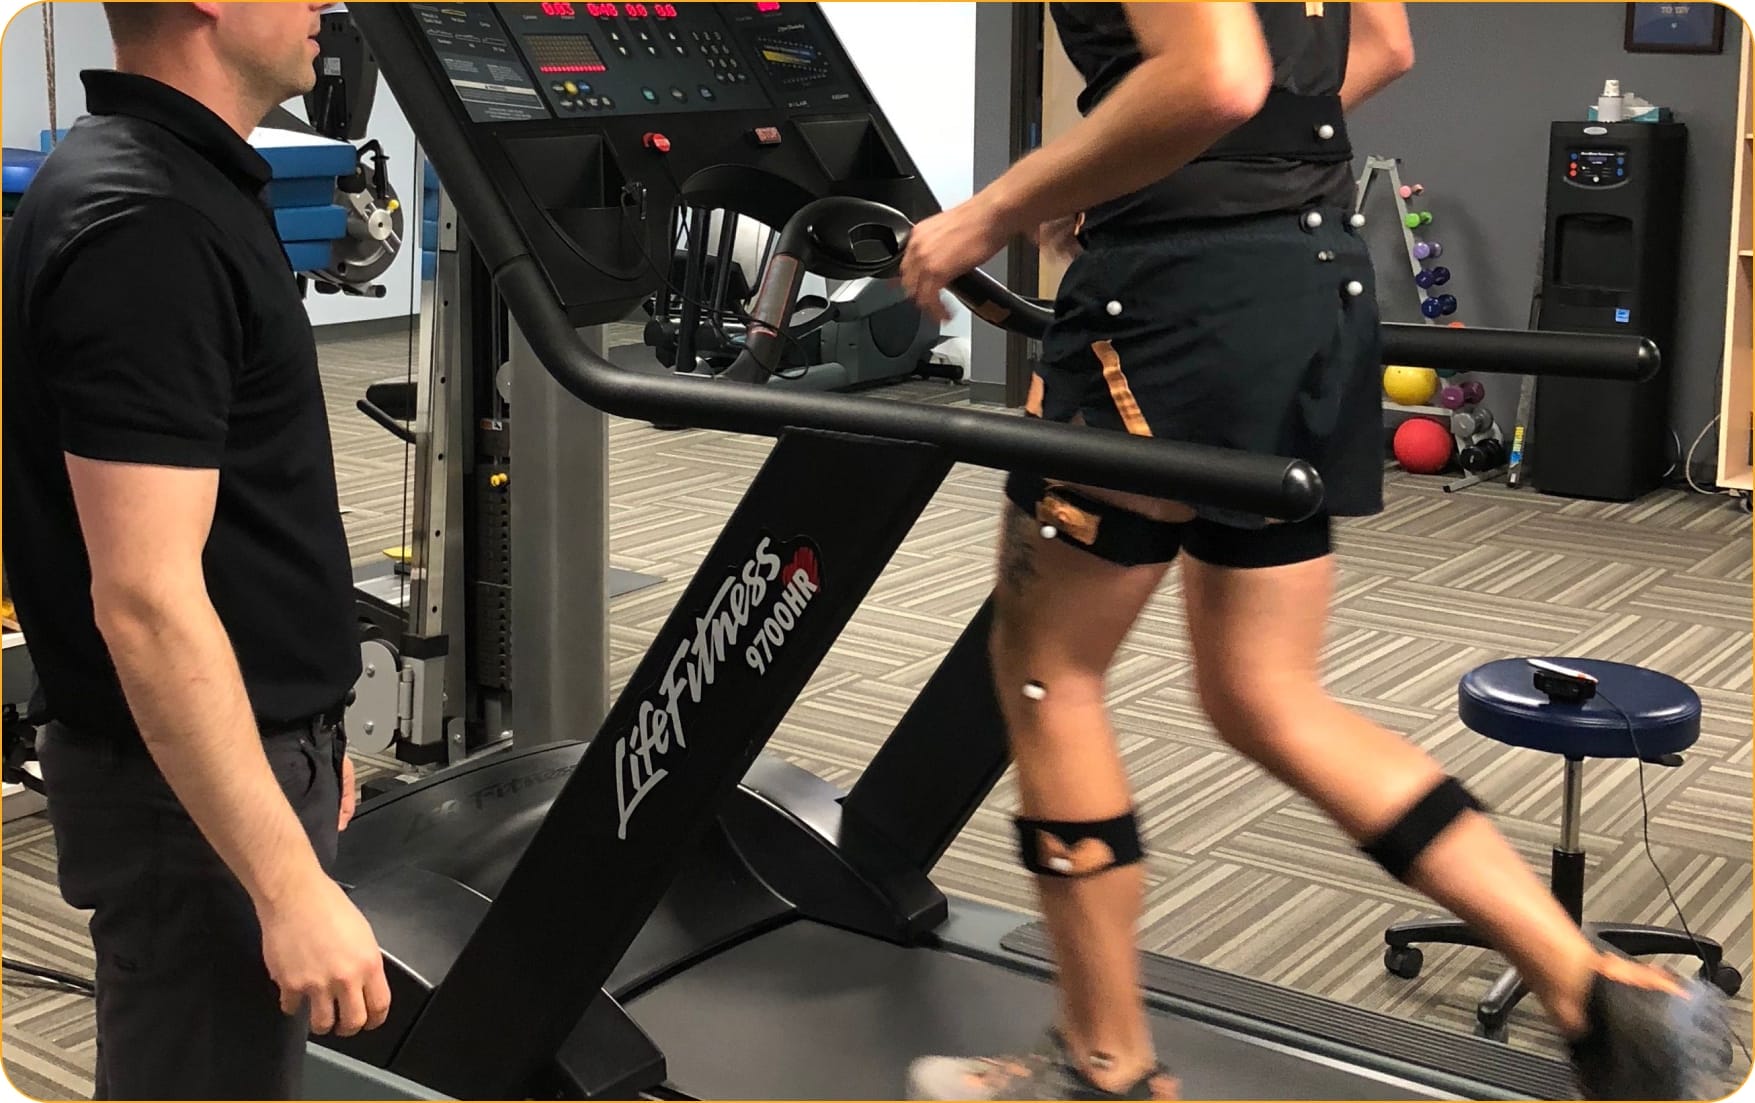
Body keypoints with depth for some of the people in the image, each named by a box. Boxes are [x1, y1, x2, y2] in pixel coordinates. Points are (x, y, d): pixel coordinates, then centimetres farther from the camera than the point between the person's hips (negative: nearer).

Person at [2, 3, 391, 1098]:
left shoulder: (179, 184, 11)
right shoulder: (144, 228, -22)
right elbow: (145, 597, -26)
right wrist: (291, 885, -26)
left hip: (252, 743, 10)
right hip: (200, 790, -10)